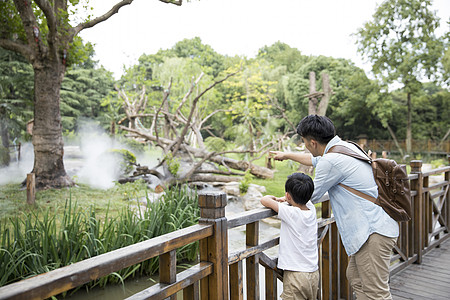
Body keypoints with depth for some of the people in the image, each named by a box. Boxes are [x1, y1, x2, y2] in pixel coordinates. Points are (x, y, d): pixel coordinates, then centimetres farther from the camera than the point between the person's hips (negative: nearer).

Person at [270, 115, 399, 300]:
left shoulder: (332, 161, -20)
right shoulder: (346, 146, 11)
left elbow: (312, 196, -6)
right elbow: (316, 160, 30)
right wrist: (287, 155, 42)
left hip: (373, 231, -11)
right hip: (373, 227, 11)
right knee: (355, 277, 20)